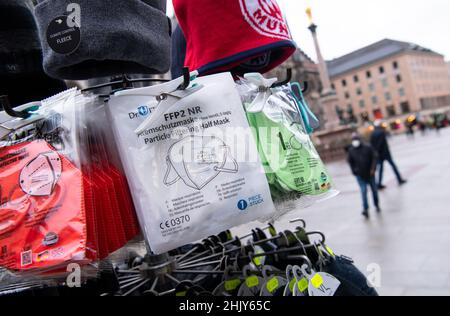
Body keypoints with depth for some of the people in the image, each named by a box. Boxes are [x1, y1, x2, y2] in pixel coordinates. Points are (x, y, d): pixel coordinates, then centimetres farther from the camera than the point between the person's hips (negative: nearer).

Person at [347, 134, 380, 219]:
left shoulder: (368, 148, -4)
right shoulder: (351, 150, 1)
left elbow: (374, 158, -3)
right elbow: (350, 162, 9)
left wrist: (373, 169, -12)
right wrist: (354, 171, 2)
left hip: (370, 173, 0)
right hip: (360, 175, 0)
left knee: (374, 189, 13)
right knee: (363, 191, -8)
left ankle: (377, 205, 32)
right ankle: (365, 209, -8)